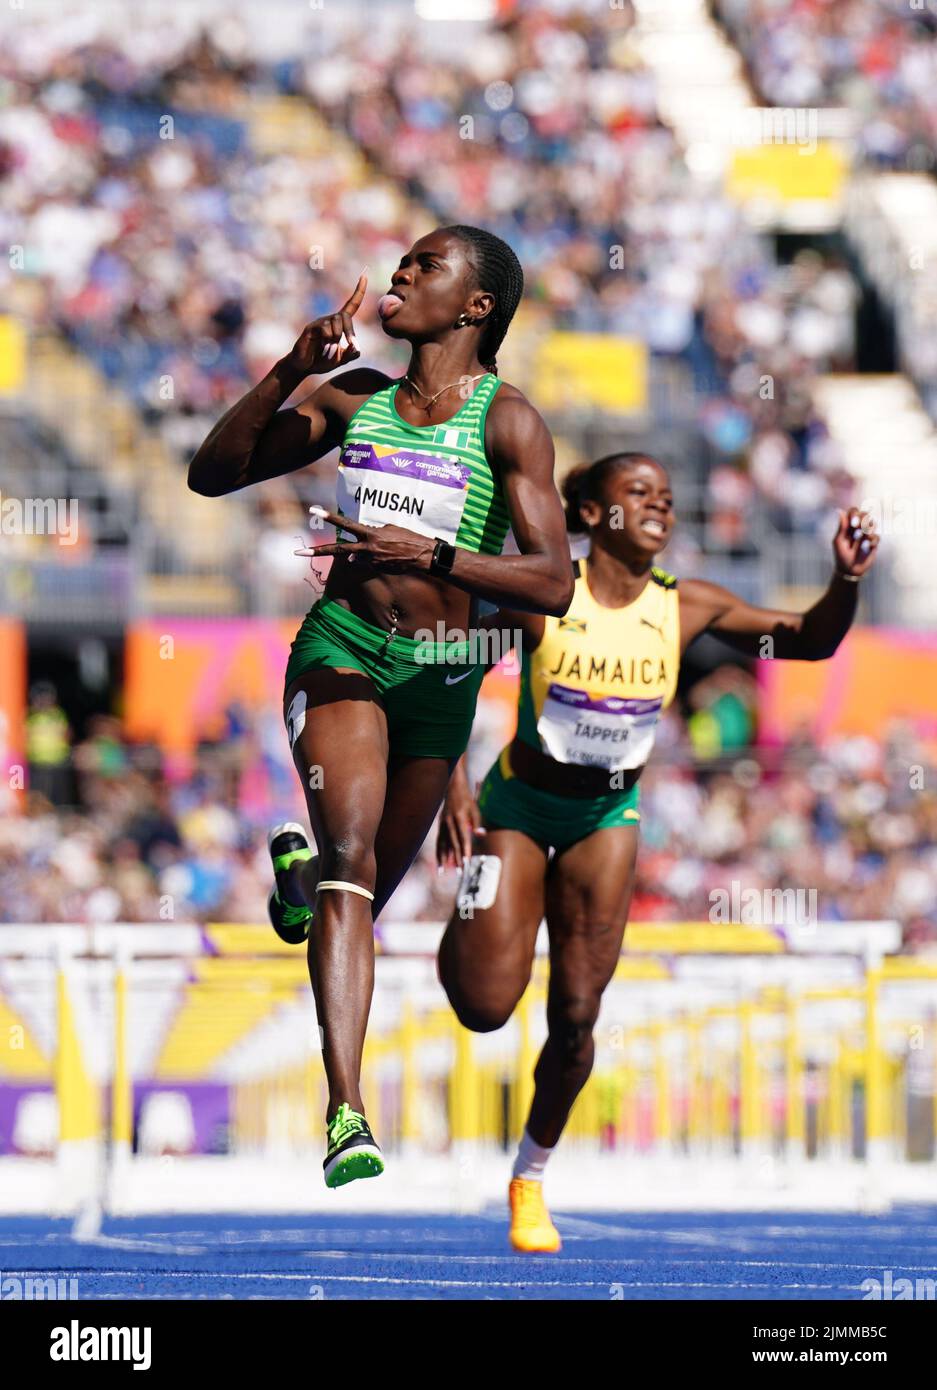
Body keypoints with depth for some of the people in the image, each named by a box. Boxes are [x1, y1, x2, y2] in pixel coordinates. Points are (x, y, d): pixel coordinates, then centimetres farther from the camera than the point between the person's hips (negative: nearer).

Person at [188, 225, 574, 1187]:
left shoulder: (506, 421, -6)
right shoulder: (355, 402, 6)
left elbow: (553, 585, -13)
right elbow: (213, 473, 6)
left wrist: (429, 554, -26)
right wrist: (289, 374, -6)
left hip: (440, 674, 0)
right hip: (342, 646, 0)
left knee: (361, 895, 14)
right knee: (353, 855, -24)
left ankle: (301, 867, 54)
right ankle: (346, 1111, -31)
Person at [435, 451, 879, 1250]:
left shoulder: (686, 608, -10)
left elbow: (809, 640, -6)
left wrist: (846, 581, -25)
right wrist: (454, 787, -18)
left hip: (606, 820, 2)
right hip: (518, 806, -2)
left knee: (576, 1016, -3)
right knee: (486, 1005, -12)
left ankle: (532, 1178, 18)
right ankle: (464, 929, 25)